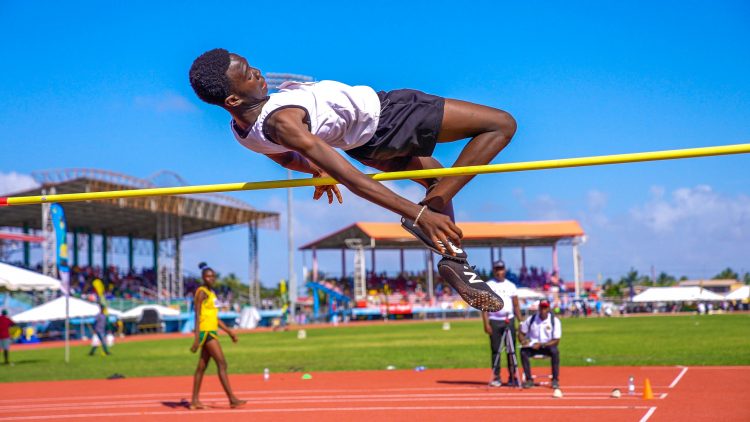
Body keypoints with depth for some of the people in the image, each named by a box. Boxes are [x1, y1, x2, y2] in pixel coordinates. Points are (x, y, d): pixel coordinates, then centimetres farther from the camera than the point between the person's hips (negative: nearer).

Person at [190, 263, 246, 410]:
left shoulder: (211, 293, 17)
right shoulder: (201, 292, -10)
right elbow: (197, 316, -16)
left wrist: (229, 331, 19)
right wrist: (197, 338, -21)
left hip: (212, 332, 9)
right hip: (206, 332, -9)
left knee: (202, 367, 9)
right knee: (222, 364, -10)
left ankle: (195, 401, 12)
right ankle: (232, 399, -11)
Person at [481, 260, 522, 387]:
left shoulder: (511, 285, 9)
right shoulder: (488, 285, 2)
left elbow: (516, 306, 10)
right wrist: (486, 324, -10)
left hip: (509, 320, 2)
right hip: (494, 321, -2)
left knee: (511, 350, 1)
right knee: (495, 350, 0)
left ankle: (512, 377, 7)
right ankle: (496, 377, 5)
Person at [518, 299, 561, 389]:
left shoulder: (555, 321, -7)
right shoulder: (531, 319, -1)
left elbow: (556, 340, -10)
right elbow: (521, 332, 9)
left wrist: (542, 345, -23)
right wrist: (523, 340, -15)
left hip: (548, 345, -2)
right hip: (532, 346, 2)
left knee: (555, 351, -34)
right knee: (523, 351, -29)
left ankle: (555, 380, -24)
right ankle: (529, 380, -22)